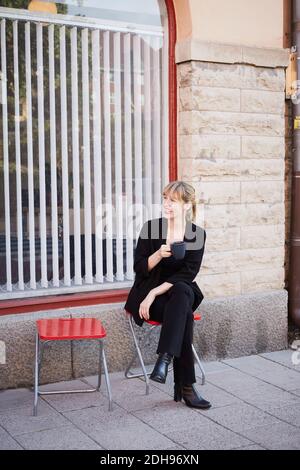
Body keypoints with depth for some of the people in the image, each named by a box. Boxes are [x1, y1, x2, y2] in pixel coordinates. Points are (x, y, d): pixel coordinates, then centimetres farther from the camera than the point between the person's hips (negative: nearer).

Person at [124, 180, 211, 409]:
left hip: (181, 292, 1)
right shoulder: (150, 228, -2)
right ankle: (186, 386, -33)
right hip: (147, 293, -1)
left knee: (182, 292, -37)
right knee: (184, 314, -32)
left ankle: (164, 358, -42)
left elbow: (188, 274, -9)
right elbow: (139, 268, -3)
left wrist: (154, 293, -19)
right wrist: (159, 254, -23)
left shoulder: (198, 234, -1)